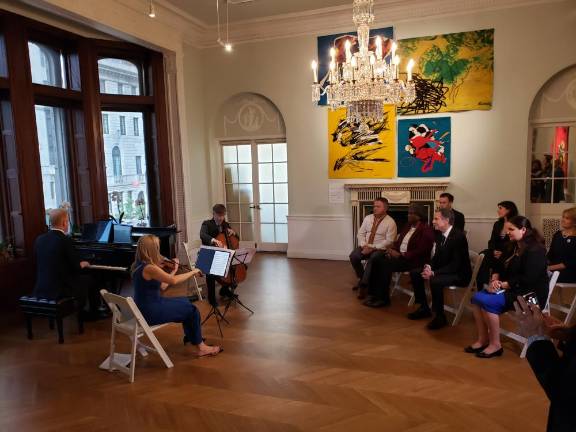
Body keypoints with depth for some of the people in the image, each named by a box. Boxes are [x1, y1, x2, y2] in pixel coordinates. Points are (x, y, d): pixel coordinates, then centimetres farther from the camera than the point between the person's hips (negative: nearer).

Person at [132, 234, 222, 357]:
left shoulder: (140, 265, 5)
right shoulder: (149, 268, -25)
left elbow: (162, 287, 7)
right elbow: (174, 280, -27)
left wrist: (174, 270, 6)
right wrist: (193, 272, -14)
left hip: (144, 308, 10)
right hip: (150, 313, -10)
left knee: (185, 301, 22)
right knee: (192, 310, 1)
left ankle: (189, 336, 38)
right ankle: (200, 347, 14)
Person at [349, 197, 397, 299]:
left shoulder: (390, 222, -7)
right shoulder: (368, 218, 9)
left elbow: (389, 241, -12)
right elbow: (361, 233, 9)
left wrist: (373, 248, -19)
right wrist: (364, 245, -11)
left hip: (380, 249, -5)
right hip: (365, 246, 5)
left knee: (372, 259, -36)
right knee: (353, 256, -23)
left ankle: (363, 285, -22)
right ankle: (362, 278, 2)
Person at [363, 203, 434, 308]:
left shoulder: (426, 230, -11)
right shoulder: (408, 226, 15)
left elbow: (421, 251, -19)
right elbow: (399, 241, 18)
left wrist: (401, 255, -22)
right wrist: (392, 249, -4)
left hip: (412, 260, -8)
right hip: (398, 254, 8)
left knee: (386, 264, -29)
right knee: (376, 259, -14)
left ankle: (384, 298, -19)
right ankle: (373, 293, -13)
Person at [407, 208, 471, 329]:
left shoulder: (459, 236, -23)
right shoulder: (439, 234, 2)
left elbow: (456, 265, -26)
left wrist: (434, 273, -29)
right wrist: (429, 266, -10)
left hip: (459, 274, -9)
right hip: (442, 269, 9)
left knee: (435, 281, -34)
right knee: (414, 273, 1)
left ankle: (440, 316, -13)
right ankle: (424, 308, 13)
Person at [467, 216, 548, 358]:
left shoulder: (535, 250, -15)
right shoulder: (515, 247, 14)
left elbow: (528, 279, -23)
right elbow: (503, 268, 16)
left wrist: (504, 284, -18)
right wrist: (495, 279, -5)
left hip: (529, 294, -9)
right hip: (512, 289, 9)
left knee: (487, 302, -26)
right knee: (476, 298, -10)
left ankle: (495, 345, -13)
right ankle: (483, 340, -5)